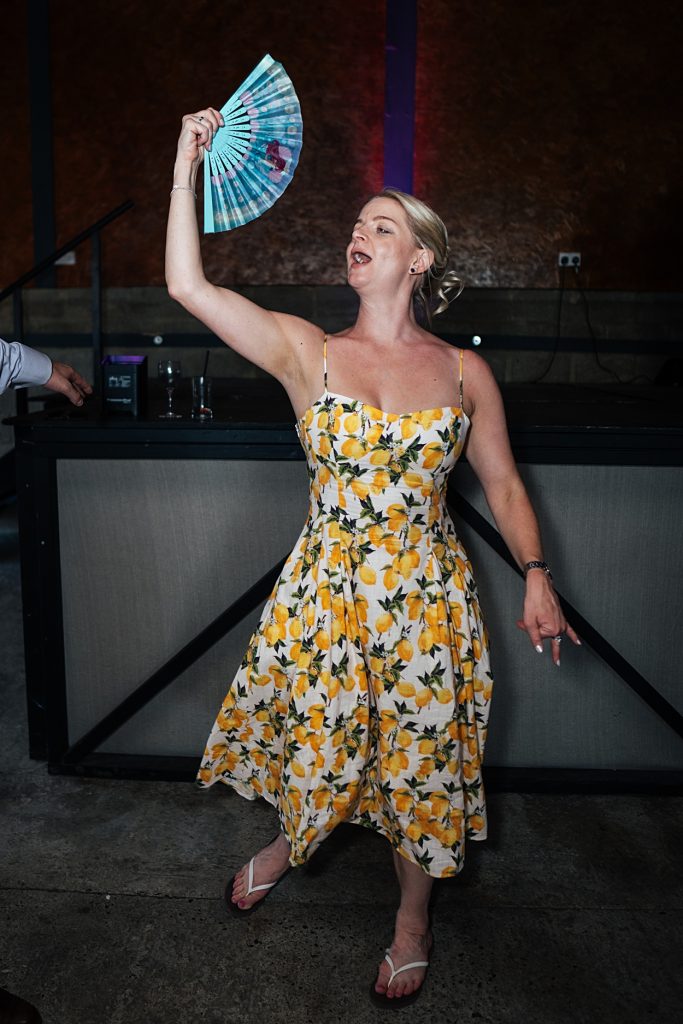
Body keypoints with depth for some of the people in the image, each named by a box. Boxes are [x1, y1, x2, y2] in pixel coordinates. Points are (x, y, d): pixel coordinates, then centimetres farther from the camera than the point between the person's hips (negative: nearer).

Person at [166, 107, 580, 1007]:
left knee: (421, 757, 12)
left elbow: (504, 486, 7)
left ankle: (413, 918, 39)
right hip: (324, 586, 0)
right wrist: (188, 166, -9)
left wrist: (537, 578, 0)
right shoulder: (307, 352, -3)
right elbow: (188, 285, -11)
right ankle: (290, 841, 52)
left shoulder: (465, 373, -1)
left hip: (426, 593, 0)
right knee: (313, 734, 16)